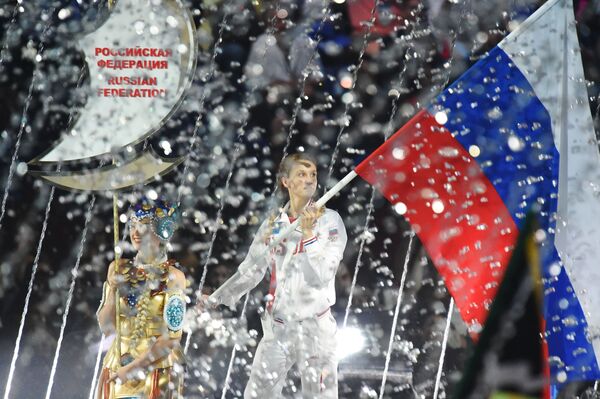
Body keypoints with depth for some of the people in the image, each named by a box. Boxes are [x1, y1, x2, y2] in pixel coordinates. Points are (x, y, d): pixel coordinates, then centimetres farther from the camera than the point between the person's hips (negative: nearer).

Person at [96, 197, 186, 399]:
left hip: (158, 371, -4)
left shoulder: (173, 276, -7)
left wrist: (133, 367, -13)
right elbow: (106, 327, 6)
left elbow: (171, 338, -11)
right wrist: (114, 292, -9)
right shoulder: (119, 269, 6)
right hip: (117, 368, 4)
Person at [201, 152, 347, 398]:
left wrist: (308, 234, -21)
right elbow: (250, 272, 12)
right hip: (277, 328, 3)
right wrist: (216, 299, 8)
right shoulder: (273, 224, 5)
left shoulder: (330, 221, -5)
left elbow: (321, 276, -13)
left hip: (316, 327, -3)